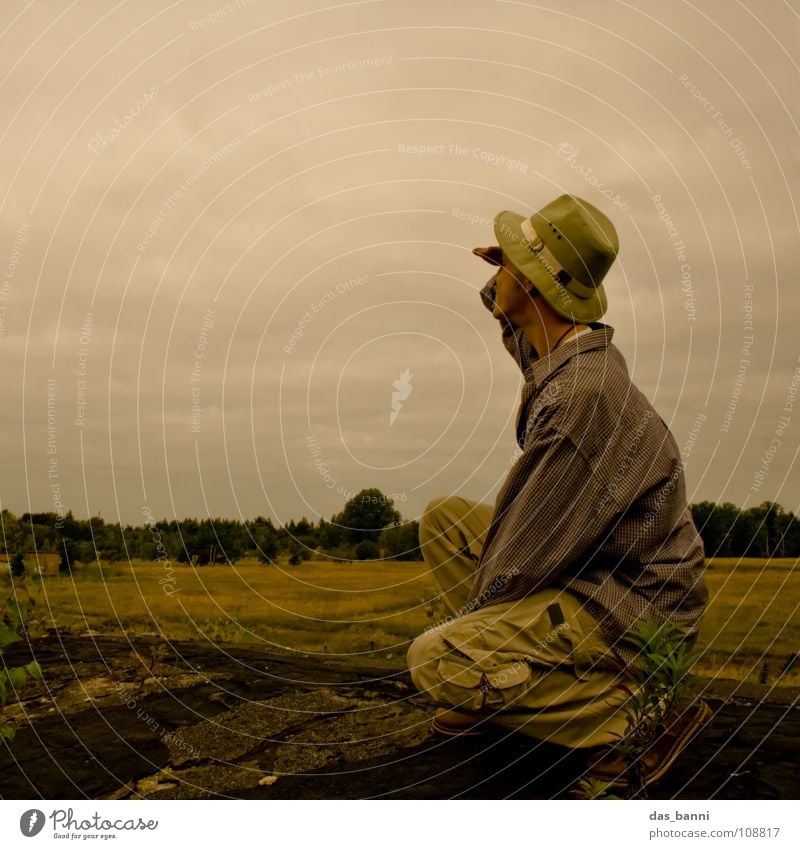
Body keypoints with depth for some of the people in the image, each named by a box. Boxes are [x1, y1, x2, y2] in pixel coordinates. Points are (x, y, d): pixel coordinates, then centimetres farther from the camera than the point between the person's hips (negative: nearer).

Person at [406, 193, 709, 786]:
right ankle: (495, 688, 10)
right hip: (590, 572, 10)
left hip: (633, 612, -10)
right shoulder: (564, 357, 2)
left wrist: (471, 611, -7)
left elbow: (529, 557, -22)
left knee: (435, 660, -22)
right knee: (446, 518, 11)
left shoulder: (584, 392, -27)